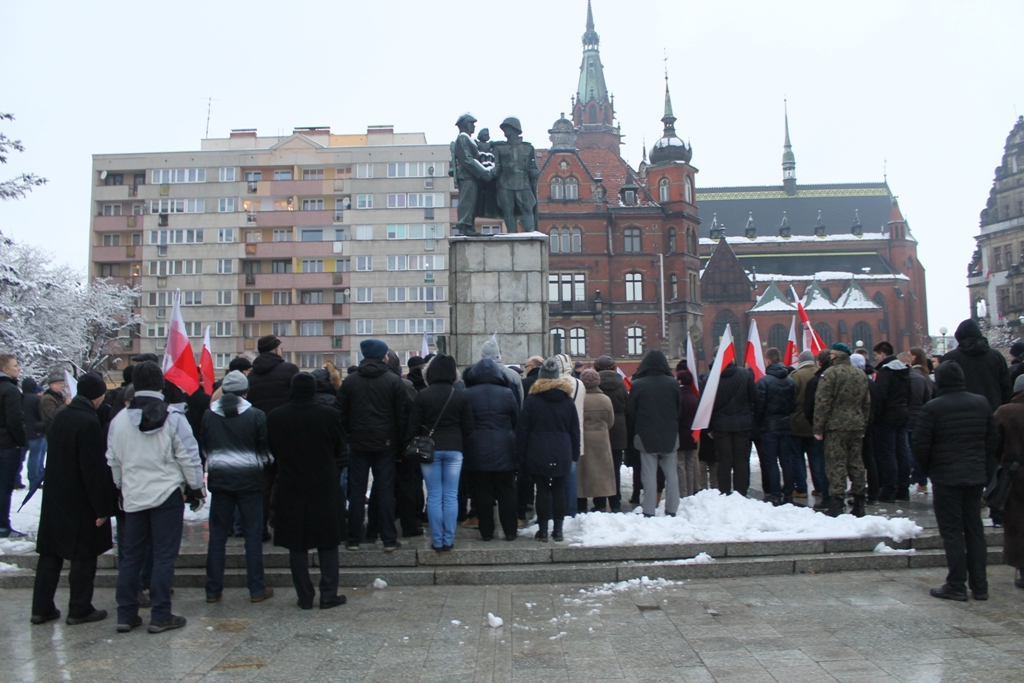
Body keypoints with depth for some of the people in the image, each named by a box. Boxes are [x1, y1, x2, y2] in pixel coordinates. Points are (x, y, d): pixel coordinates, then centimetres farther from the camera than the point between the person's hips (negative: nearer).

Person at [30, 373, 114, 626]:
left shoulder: (60, 417, 5)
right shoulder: (89, 423, -20)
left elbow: (54, 457, 15)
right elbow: (95, 470, -20)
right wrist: (102, 508, -15)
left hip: (54, 498, 8)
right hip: (81, 501, -8)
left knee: (50, 553, 14)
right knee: (84, 556, 4)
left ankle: (41, 608, 21)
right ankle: (80, 610, 13)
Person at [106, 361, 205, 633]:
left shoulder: (119, 419, 1)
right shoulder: (173, 417, -12)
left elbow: (113, 461, 10)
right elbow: (188, 456, -10)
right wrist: (196, 488, 2)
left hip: (133, 496, 4)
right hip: (167, 493, -4)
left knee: (131, 555, 14)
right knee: (164, 556, 2)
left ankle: (126, 614, 19)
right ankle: (160, 616, 6)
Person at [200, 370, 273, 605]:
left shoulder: (209, 414, -1)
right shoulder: (256, 415, -9)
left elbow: (204, 446, 8)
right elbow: (265, 449, -3)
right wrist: (261, 464, 18)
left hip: (219, 477, 3)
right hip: (249, 479, -2)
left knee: (217, 534, 10)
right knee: (253, 534, 5)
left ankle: (213, 590, 15)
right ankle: (257, 589, 9)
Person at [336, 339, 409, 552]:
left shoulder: (349, 381, 3)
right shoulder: (394, 381, -3)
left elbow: (340, 414, 4)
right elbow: (403, 415, -4)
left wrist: (345, 438, 12)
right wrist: (401, 443, 4)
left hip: (358, 444, 2)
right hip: (385, 444, -1)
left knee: (356, 492, 7)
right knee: (386, 491, 3)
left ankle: (354, 540, 11)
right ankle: (389, 540, 6)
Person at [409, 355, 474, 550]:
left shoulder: (422, 395, -6)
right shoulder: (460, 396, -2)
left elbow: (413, 426, -3)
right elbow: (468, 427, 2)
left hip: (430, 449, -1)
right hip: (454, 449, 1)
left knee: (434, 496, 5)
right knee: (451, 496, 6)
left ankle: (437, 541, 7)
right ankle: (448, 540, 7)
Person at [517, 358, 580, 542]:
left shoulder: (532, 399, -4)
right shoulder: (568, 400, 5)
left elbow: (522, 430, -3)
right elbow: (575, 430, 9)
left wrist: (521, 456, 3)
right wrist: (575, 454, 16)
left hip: (538, 454, -2)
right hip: (562, 454, 2)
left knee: (542, 490, 2)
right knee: (559, 490, 8)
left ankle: (543, 530, 4)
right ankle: (558, 529, 11)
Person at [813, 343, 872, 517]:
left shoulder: (830, 373, -11)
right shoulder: (861, 375, 12)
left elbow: (822, 403, -14)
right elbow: (867, 403, 17)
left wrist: (818, 428, -10)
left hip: (836, 426, -6)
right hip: (856, 426, 6)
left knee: (836, 464, -5)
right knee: (856, 464, 11)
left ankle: (837, 504, -7)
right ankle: (859, 505, 16)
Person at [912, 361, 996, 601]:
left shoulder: (932, 408, -13)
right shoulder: (981, 403, 4)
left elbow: (921, 446, -12)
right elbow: (992, 440, 10)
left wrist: (928, 471, 5)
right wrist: (981, 463, 19)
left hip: (946, 477, -5)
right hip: (976, 476, 5)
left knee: (952, 531, 1)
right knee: (975, 529, 12)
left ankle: (957, 586, 4)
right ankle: (979, 586, 18)